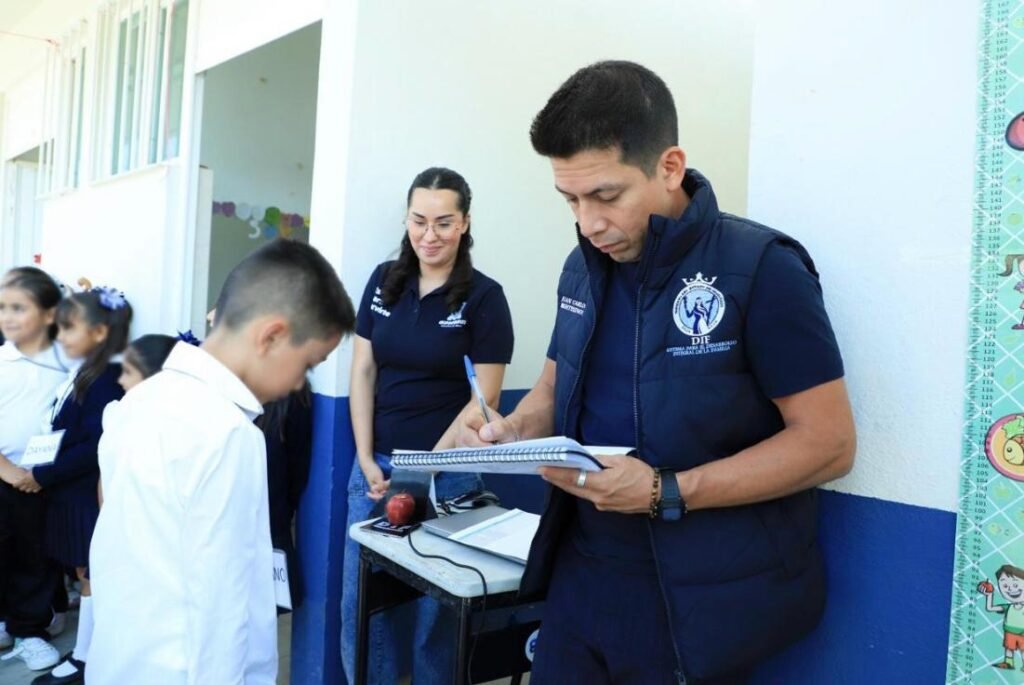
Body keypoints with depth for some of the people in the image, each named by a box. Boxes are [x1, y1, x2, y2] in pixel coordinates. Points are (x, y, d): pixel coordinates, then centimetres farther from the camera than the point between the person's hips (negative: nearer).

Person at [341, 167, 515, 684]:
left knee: (435, 608, 9)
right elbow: (362, 373, 6)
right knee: (359, 603, 10)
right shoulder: (383, 281, 5)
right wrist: (367, 461, -2)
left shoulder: (484, 297, -7)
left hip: (446, 473, -4)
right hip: (375, 465, 4)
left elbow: (483, 399, -9)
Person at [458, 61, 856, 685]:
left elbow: (828, 443, -16)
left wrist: (665, 493, -24)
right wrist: (513, 431, -6)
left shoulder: (761, 268, -17)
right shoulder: (584, 269, 3)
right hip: (583, 574, 6)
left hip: (701, 600, -5)